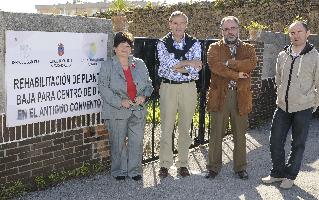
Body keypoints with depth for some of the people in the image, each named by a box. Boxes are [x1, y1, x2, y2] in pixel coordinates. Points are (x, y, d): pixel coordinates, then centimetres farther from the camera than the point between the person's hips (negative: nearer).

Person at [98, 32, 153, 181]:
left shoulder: (139, 64, 11)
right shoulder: (107, 65, 0)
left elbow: (148, 84, 15)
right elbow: (103, 88, -8)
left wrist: (144, 96, -6)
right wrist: (120, 102, -15)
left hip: (138, 110, 3)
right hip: (117, 112, -3)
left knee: (137, 141, 5)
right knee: (118, 142, 5)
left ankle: (134, 170, 19)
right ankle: (119, 171, 20)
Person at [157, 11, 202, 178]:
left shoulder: (194, 44, 4)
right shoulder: (163, 43, 3)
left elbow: (196, 69, -8)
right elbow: (166, 64, -15)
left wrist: (175, 67, -12)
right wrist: (188, 63, -13)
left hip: (188, 88, 1)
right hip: (168, 88, -1)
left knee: (185, 128, 7)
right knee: (166, 127, 0)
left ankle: (183, 164, 18)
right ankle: (165, 164, 10)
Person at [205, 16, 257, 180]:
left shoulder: (248, 48, 11)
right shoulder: (215, 48, 6)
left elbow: (252, 63, -12)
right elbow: (214, 66, -14)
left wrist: (228, 63, -15)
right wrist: (237, 75, -15)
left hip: (241, 96, 1)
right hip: (219, 96, -1)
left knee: (240, 134, 10)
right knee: (216, 133, 4)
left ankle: (240, 167, 23)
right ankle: (213, 167, 17)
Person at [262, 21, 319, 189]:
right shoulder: (282, 56, 6)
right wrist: (280, 97, 14)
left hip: (303, 108, -4)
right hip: (282, 107, 4)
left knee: (298, 144, 7)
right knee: (275, 141, 7)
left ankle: (290, 175, 22)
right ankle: (277, 173, 24)